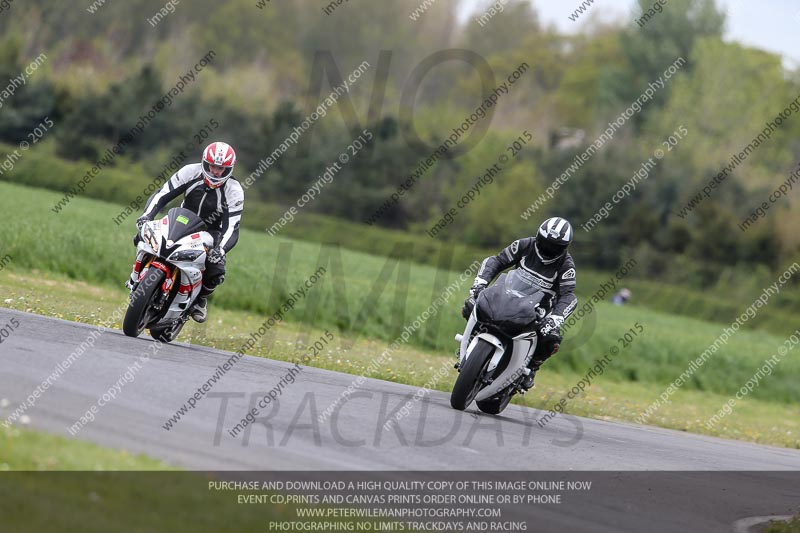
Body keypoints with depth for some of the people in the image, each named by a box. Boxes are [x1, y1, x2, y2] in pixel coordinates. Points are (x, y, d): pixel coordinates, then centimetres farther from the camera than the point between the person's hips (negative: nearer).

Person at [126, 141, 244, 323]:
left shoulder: (234, 191, -21)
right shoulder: (191, 172, -16)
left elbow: (232, 228, -27)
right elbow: (162, 194, -15)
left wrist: (220, 250, -47)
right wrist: (146, 215, -33)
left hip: (210, 231, -2)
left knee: (216, 270, -29)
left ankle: (201, 298, 5)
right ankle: (137, 278, 1)